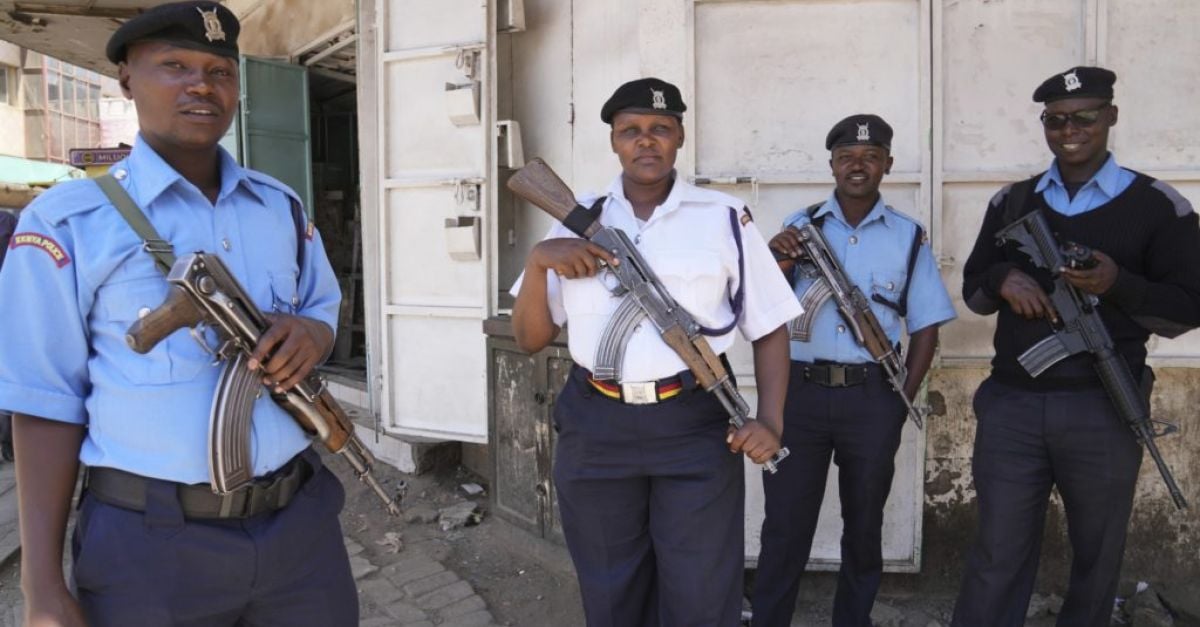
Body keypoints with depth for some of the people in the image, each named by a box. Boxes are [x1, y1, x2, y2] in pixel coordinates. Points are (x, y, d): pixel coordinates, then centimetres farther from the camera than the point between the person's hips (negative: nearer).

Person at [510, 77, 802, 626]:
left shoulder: (723, 219, 1)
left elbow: (769, 328, 3)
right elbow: (530, 339, 5)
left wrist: (769, 420, -11)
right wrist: (537, 259, -11)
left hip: (695, 428, -2)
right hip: (594, 431, 2)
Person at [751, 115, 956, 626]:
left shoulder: (909, 236, 6)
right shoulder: (800, 227, 6)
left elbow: (925, 326, 6)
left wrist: (904, 399, -2)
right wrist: (778, 269, -15)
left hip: (872, 397, 1)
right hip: (799, 392, -1)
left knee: (864, 523, 15)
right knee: (785, 523, 3)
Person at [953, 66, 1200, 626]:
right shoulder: (1010, 202, 10)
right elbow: (972, 290, 13)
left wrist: (1119, 284, -19)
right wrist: (1003, 279, -10)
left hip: (1104, 411, -1)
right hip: (1011, 406, 1)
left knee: (1096, 558, 15)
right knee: (997, 557, 6)